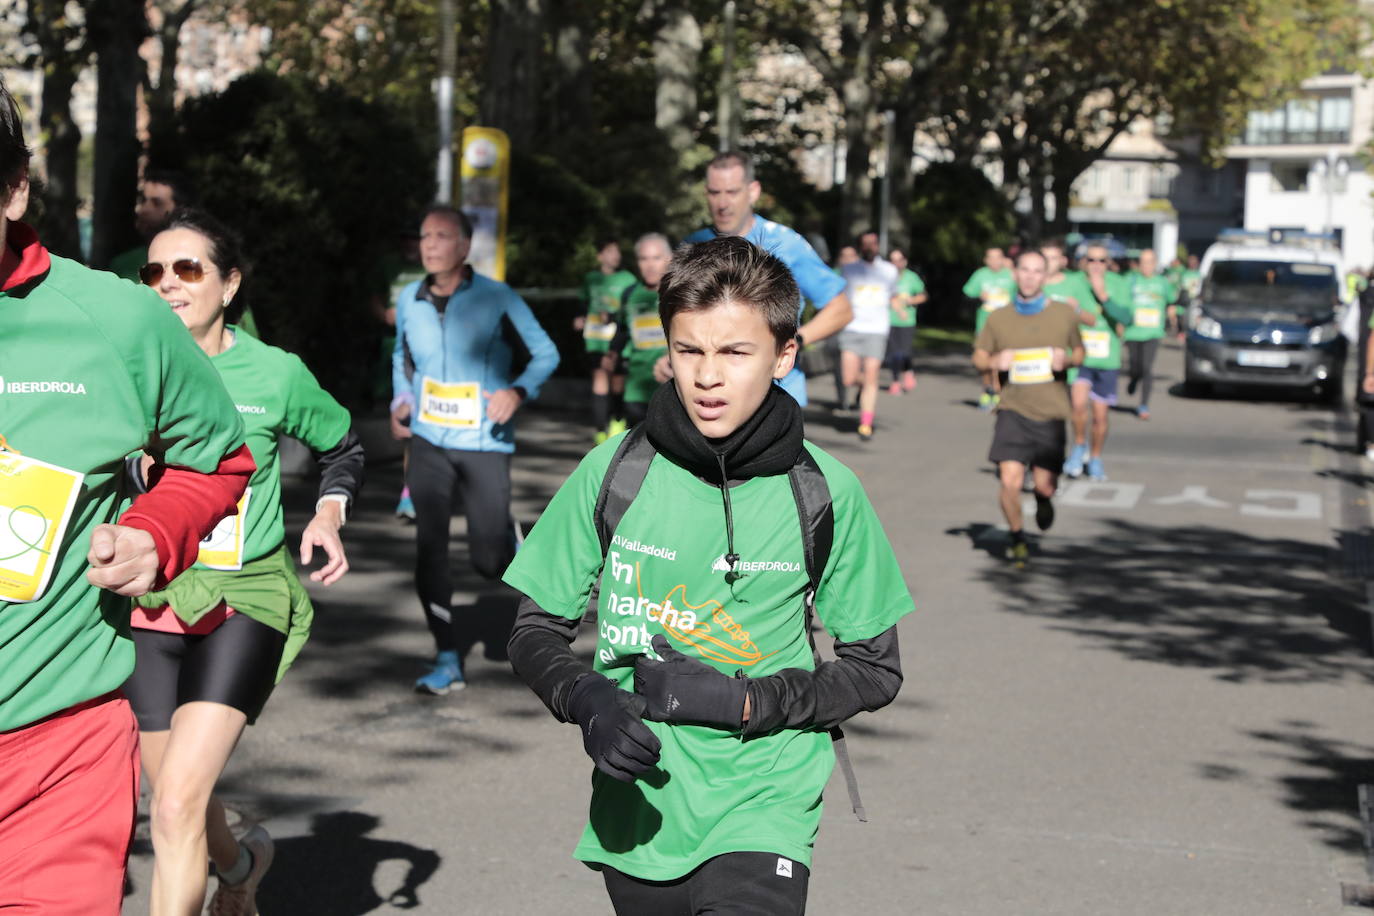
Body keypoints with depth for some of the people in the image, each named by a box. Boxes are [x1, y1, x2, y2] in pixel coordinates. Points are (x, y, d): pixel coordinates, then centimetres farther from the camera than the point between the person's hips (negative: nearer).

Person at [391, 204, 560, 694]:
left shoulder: (497, 299, -8)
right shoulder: (409, 300, 3)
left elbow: (546, 352, -1)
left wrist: (519, 390, -19)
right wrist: (400, 401, 4)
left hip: (484, 443, -3)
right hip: (428, 441, 3)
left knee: (488, 557, -3)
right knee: (429, 548, -7)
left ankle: (514, 540, 36)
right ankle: (447, 659, 1)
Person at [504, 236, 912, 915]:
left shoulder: (825, 492, -5)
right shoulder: (614, 471, -3)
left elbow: (875, 670, 2)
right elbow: (535, 631, 6)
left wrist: (743, 701, -12)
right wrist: (587, 699, -15)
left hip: (762, 811, -2)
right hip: (636, 817, 3)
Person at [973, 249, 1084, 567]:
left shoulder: (1064, 314, 4)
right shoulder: (998, 318, 5)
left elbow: (1079, 351, 15)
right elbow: (979, 358, 13)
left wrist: (1067, 360, -8)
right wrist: (995, 362, -10)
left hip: (1051, 412, 0)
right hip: (1013, 409, 0)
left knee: (1045, 485, -2)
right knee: (1010, 481, -13)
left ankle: (1043, 499, 38)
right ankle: (1017, 538, 13)